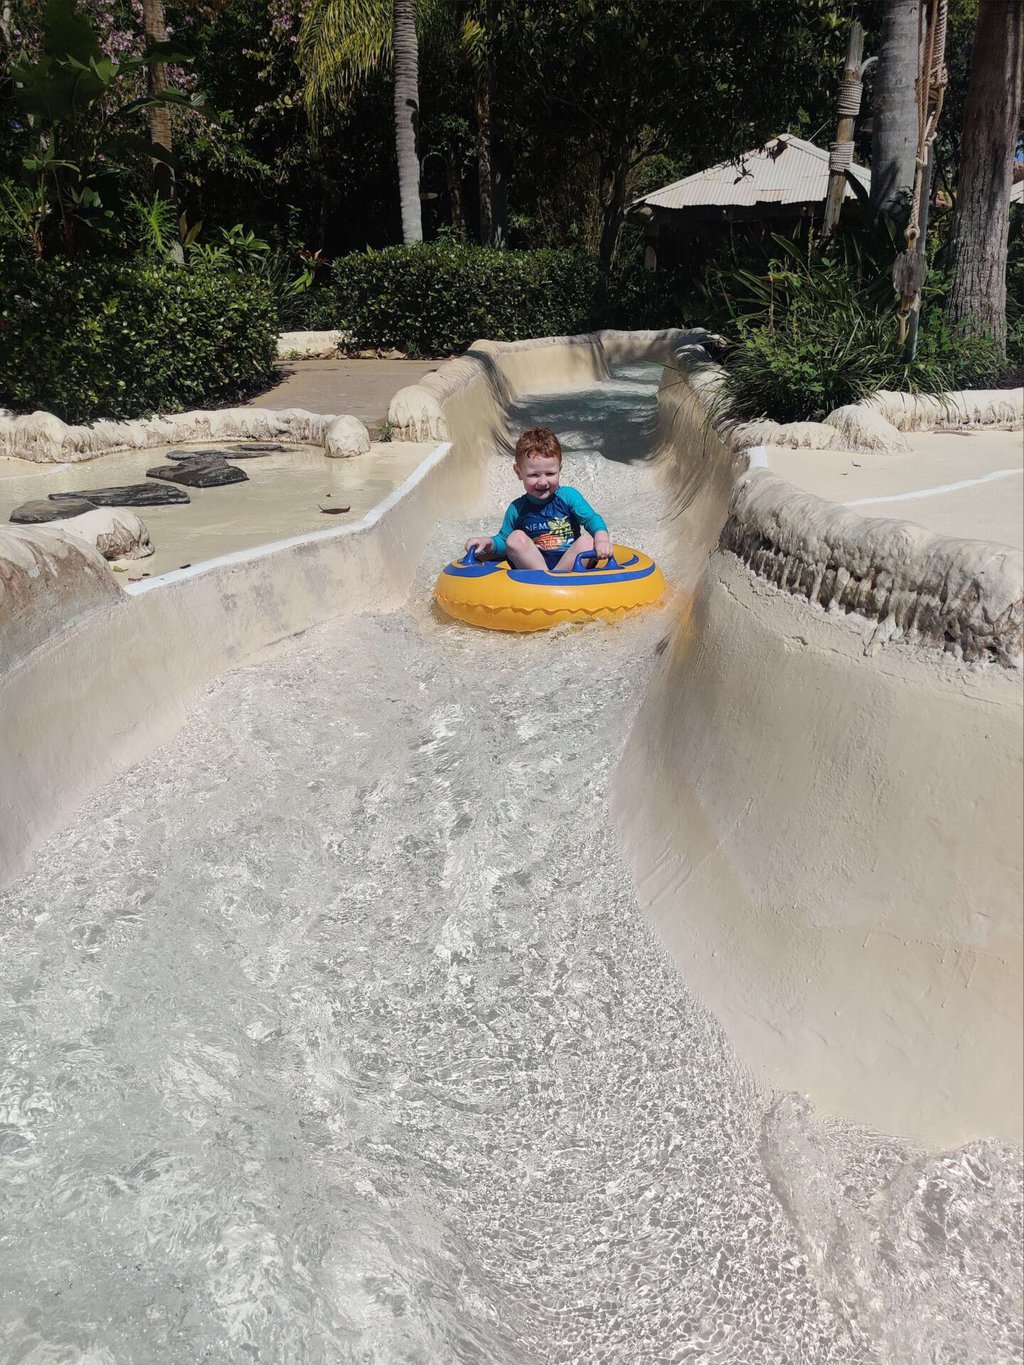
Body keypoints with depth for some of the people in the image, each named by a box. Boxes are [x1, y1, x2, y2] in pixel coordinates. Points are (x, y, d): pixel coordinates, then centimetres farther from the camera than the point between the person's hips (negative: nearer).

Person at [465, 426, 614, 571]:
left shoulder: (568, 496, 2)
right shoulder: (517, 509, 5)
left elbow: (591, 518, -5)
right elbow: (503, 540, 15)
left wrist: (601, 537, -28)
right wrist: (489, 543, -9)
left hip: (570, 564, -1)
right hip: (532, 566, 1)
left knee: (588, 540, -27)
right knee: (516, 537, -20)